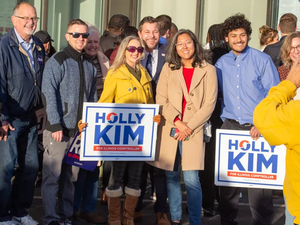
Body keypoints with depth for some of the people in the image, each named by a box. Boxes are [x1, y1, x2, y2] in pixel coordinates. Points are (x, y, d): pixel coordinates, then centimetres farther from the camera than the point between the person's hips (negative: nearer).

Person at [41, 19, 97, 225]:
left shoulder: (89, 66, 13)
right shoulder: (57, 61, -5)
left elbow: (93, 98, 17)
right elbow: (49, 93, -13)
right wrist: (55, 124, -18)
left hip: (81, 130, 5)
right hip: (59, 128, -5)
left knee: (71, 175, 11)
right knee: (53, 174, -2)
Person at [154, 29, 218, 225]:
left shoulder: (208, 70, 3)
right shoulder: (168, 68, 9)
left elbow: (209, 104, -3)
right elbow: (161, 99, 2)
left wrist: (189, 126, -10)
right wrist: (177, 122, -11)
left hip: (194, 132, -2)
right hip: (170, 130, 3)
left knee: (191, 179, -9)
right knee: (172, 177, 7)